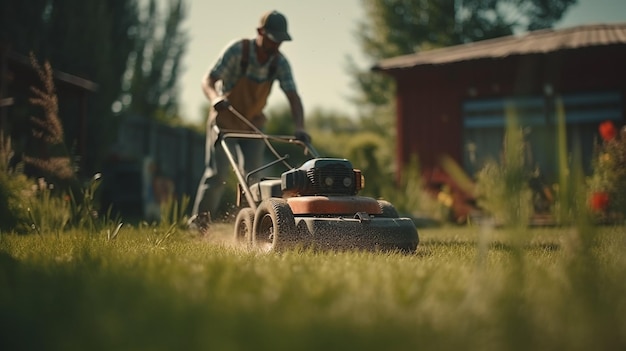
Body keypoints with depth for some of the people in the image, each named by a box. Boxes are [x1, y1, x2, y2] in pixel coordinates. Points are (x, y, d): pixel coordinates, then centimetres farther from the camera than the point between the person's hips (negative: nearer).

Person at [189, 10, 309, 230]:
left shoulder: (280, 63, -11)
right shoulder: (237, 50, -21)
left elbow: (293, 96, -17)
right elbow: (207, 81, -21)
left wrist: (300, 128, -32)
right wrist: (216, 98, -44)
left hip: (253, 124, 4)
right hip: (225, 119, -3)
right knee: (217, 172, -12)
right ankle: (199, 221, 0)